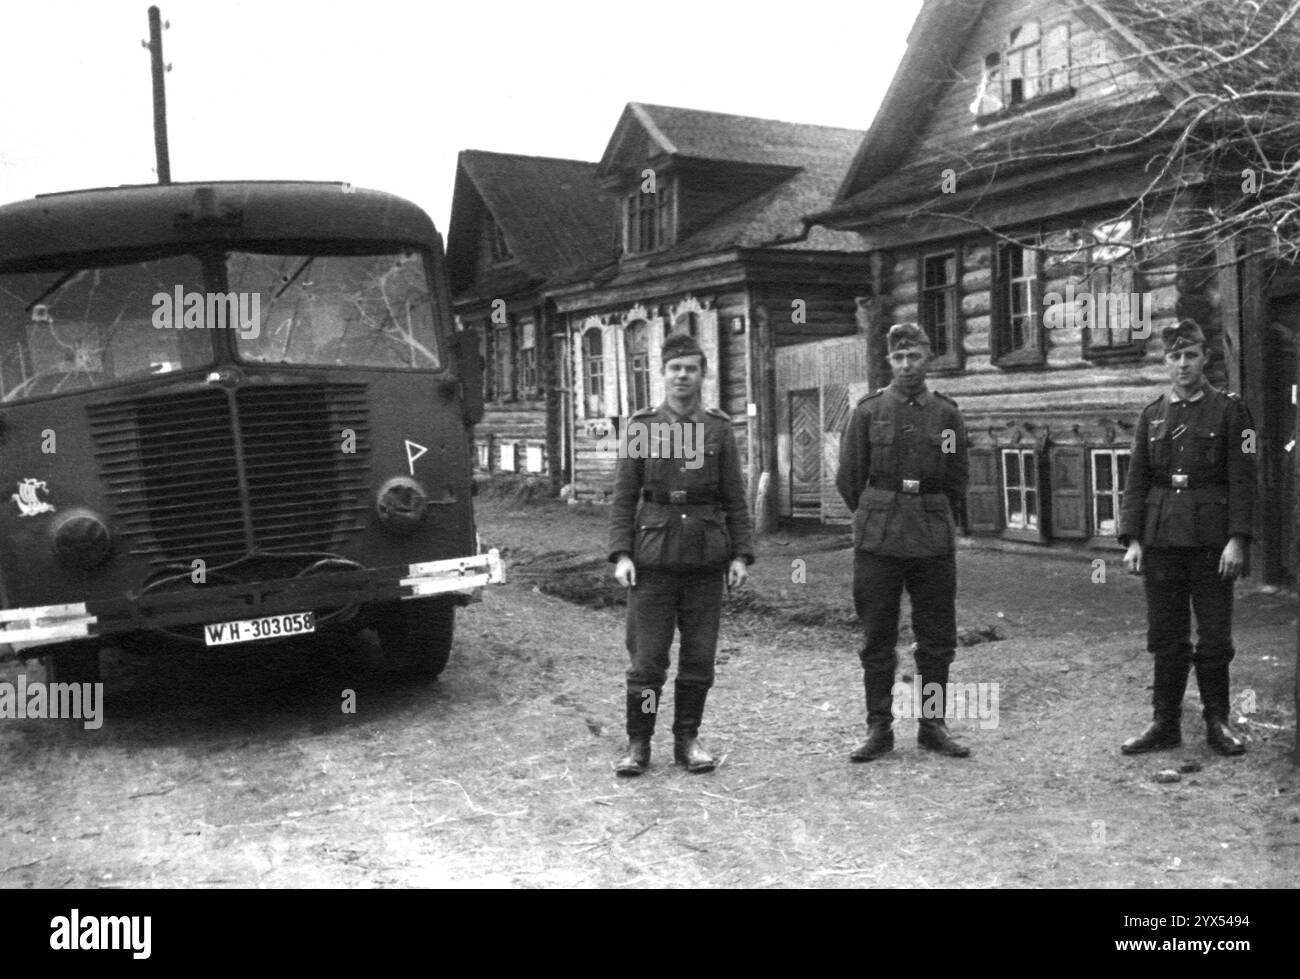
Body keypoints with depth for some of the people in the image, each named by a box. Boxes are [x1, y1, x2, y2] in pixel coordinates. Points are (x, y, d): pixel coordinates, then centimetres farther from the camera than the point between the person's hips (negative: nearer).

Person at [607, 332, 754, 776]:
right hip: (653, 560, -1)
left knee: (699, 658, 7)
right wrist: (621, 553, -7)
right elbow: (623, 497, 2)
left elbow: (735, 500, 7)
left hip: (706, 561, 2)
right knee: (646, 658, 0)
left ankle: (687, 739, 21)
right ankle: (638, 743, 14)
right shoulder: (641, 426, 4)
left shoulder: (719, 428, 7)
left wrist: (741, 554, -1)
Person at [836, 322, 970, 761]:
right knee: (877, 640, 3)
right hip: (877, 543, -2)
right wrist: (875, 521, 9)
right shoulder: (868, 411, 1)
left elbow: (957, 481, 12)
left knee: (937, 641, 7)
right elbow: (848, 478, 5)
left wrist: (935, 523, 10)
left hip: (934, 543, 2)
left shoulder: (947, 414, 6)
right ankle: (879, 728, 13)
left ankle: (933, 725, 20)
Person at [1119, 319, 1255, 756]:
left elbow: (1242, 480, -5)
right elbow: (1136, 482, 7)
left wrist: (1237, 539, -13)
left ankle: (1217, 723, 18)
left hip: (1211, 540, -3)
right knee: (1165, 637, 7)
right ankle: (1165, 723, 16)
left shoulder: (1228, 410, 1)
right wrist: (1132, 539, -1)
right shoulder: (1152, 415, 9)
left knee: (1214, 637, 4)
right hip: (1161, 540, 3)